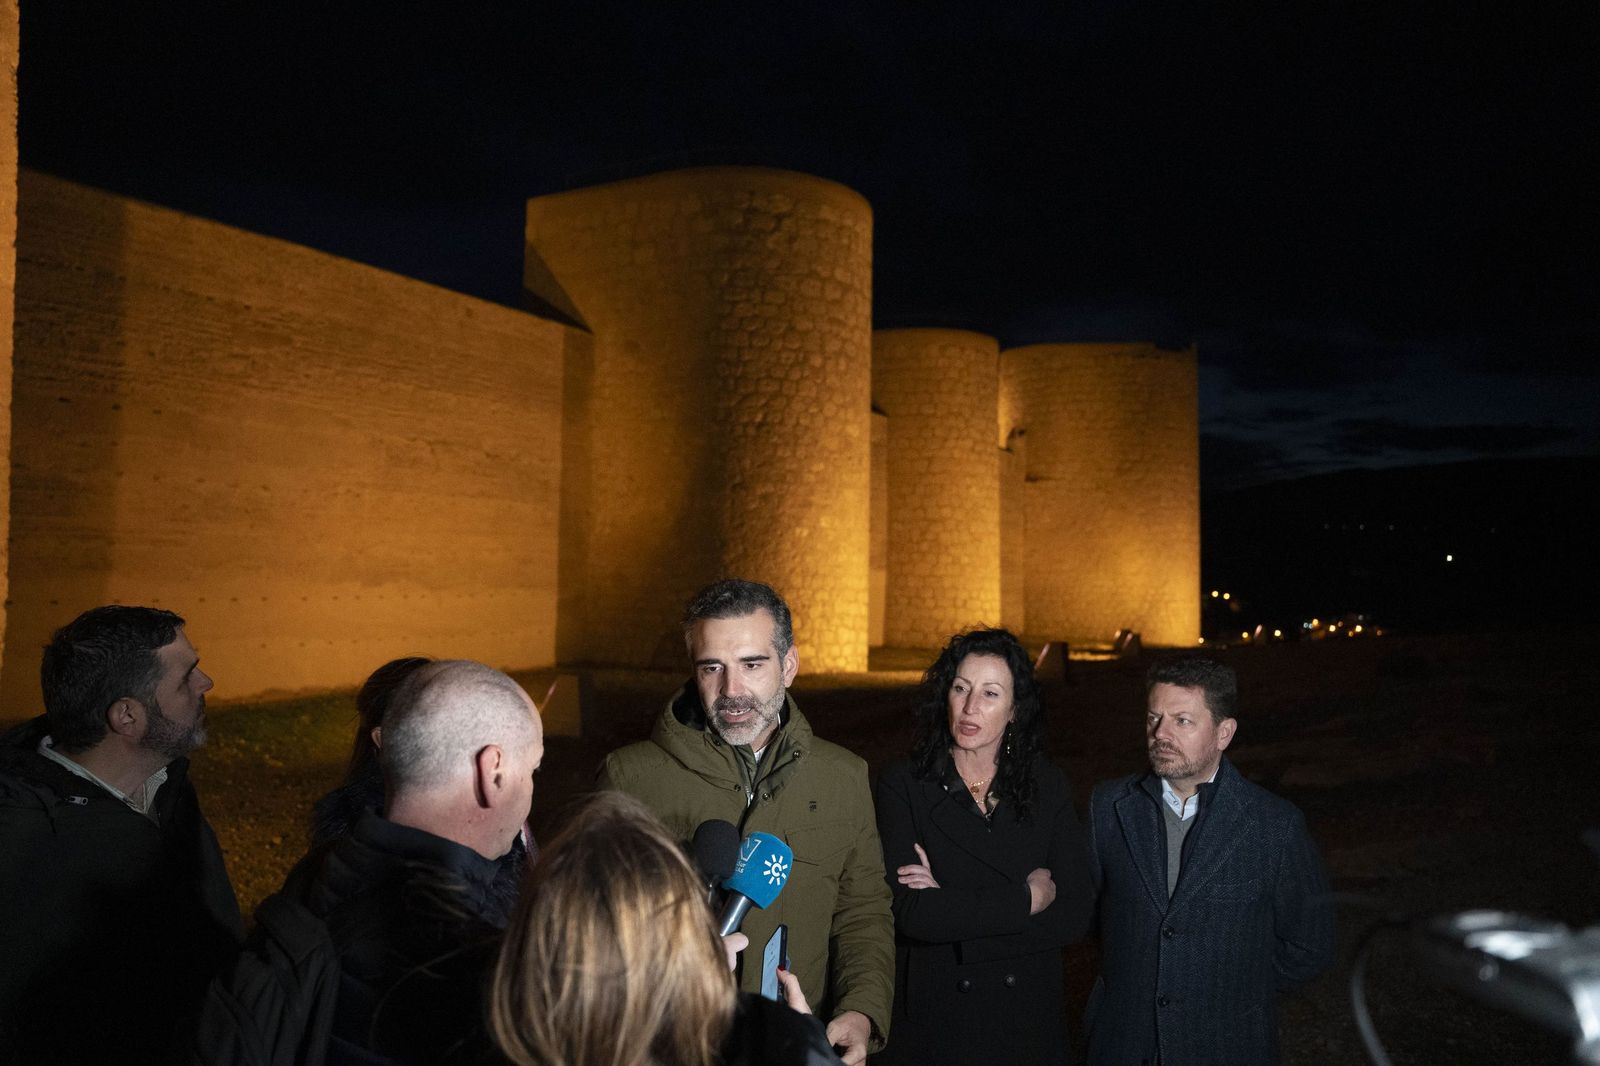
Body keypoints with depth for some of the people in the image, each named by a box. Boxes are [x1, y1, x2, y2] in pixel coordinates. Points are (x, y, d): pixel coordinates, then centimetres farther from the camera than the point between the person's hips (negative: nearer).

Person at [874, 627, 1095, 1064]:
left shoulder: (1048, 787, -1)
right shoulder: (902, 784, -10)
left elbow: (1076, 917, -8)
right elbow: (912, 913, -20)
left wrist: (955, 909, -17)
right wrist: (1026, 898, -13)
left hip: (1028, 1020, 2)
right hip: (930, 1018, -2)